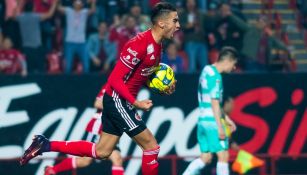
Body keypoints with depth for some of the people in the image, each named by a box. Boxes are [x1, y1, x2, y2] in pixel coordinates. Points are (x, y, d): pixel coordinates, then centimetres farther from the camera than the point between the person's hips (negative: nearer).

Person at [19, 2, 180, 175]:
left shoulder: (156, 45, 6)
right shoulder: (140, 43, -23)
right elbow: (115, 80, -23)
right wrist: (136, 103, -26)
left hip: (120, 101, 10)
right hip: (118, 101, -10)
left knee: (101, 152, 13)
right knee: (151, 146, -7)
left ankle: (46, 145, 18)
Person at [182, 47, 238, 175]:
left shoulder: (207, 70, 16)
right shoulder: (215, 76, -14)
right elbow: (214, 103, -18)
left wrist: (226, 119, 27)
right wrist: (220, 127, -18)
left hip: (202, 120, 10)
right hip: (212, 121, -9)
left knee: (206, 157, 10)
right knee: (223, 155, -4)